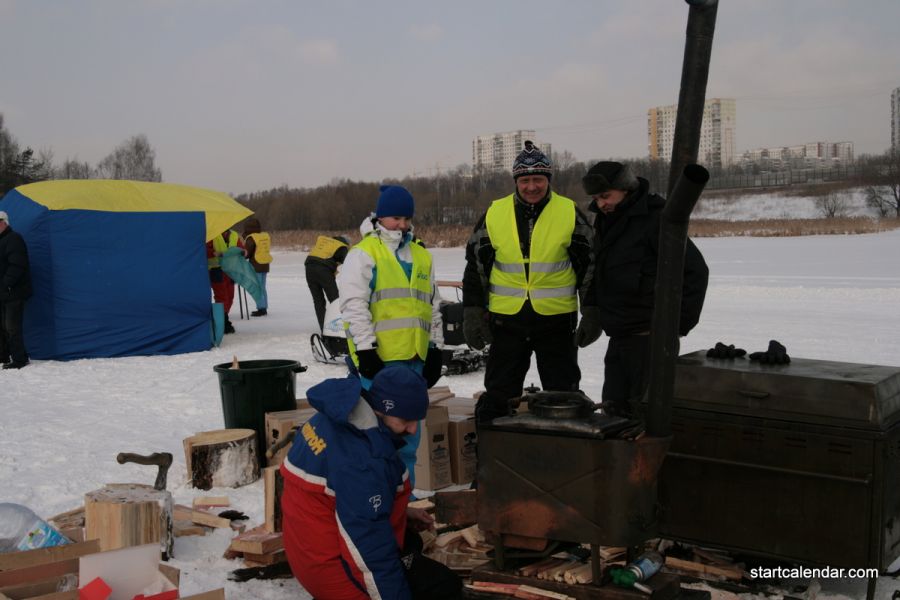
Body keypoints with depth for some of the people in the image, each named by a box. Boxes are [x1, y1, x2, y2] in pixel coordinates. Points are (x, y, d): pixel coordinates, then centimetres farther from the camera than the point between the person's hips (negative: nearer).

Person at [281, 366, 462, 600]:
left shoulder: (336, 418, 0)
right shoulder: (361, 460, -32)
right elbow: (370, 545, -29)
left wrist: (401, 512, 12)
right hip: (338, 566, -10)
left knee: (411, 542, 31)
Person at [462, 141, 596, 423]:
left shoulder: (570, 213, -2)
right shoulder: (494, 215, 1)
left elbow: (589, 265, 4)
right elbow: (475, 266, 7)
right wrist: (472, 315, 3)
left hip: (557, 319, -1)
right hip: (506, 319, 1)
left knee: (563, 396, 10)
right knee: (498, 395, 9)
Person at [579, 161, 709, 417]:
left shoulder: (654, 219, -13)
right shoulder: (605, 223, 14)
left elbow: (695, 270, -14)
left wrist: (679, 324, -14)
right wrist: (593, 314, 15)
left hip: (649, 336, -9)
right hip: (619, 337, 9)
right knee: (614, 408, 12)